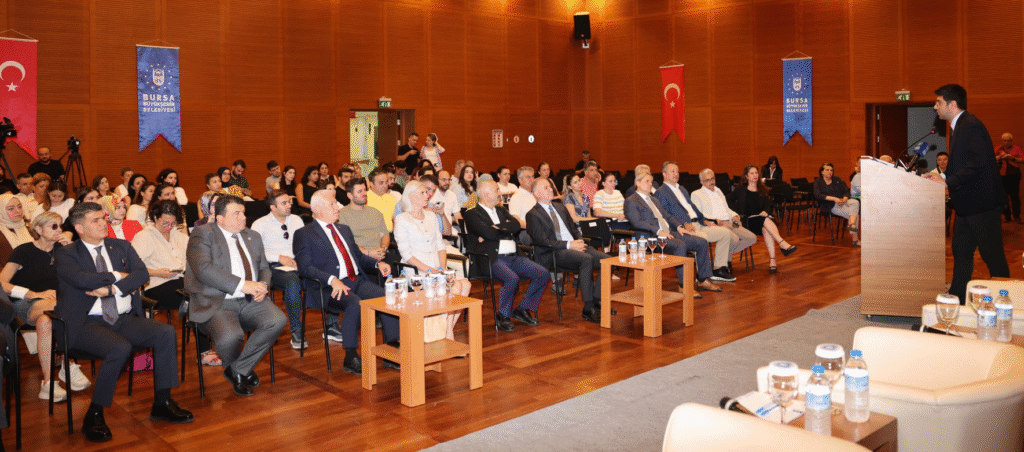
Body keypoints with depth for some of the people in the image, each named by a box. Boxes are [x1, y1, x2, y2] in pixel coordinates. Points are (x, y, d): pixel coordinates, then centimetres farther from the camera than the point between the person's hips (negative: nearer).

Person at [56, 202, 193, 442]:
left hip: (125, 319, 5)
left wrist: (111, 289, -14)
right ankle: (94, 416, -16)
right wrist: (117, 276, -5)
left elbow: (142, 273, 0)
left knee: (166, 332, -19)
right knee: (120, 348, -33)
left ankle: (162, 403, -9)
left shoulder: (121, 247, 16)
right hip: (88, 323, -5)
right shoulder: (66, 254, 3)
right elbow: (82, 279, -18)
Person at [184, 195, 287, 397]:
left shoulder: (252, 236, 20)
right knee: (230, 337, -34)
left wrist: (263, 286, 0)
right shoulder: (202, 234, -1)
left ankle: (240, 369, -2)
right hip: (216, 303, -5)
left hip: (250, 301, 6)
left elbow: (264, 268, 25)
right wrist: (242, 285, -22)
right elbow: (203, 269, -16)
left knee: (278, 320, -23)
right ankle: (234, 369, 6)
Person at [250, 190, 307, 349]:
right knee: (293, 282, -40)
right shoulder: (260, 224, 8)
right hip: (275, 268, -4)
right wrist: (279, 257, -12)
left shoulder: (296, 220, 22)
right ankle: (296, 331, -30)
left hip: (299, 265, 4)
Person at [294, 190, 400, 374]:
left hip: (358, 281, 6)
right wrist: (332, 280, -26)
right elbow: (305, 267, -10)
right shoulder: (304, 234, 2)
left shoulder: (344, 229, 25)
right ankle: (351, 358, -21)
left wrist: (378, 263, 6)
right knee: (355, 304, -35)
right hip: (330, 288, -6)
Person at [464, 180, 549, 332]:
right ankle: (502, 316, -10)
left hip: (513, 257, 7)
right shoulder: (472, 214, 1)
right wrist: (506, 229, 3)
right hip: (492, 259, -7)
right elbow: (489, 234, -14)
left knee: (542, 274, -8)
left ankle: (522, 309, 7)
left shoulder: (501, 210, 23)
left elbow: (517, 226, 6)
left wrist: (496, 229, -4)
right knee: (512, 279, -34)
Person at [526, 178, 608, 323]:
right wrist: (568, 245, -16)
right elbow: (542, 240, -11)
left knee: (607, 260, -14)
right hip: (553, 254, -8)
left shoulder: (560, 208, 24)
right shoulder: (533, 215, -1)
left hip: (575, 246, 8)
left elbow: (574, 228, 26)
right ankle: (588, 308, -29)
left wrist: (580, 241, 3)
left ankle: (596, 300, -10)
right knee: (587, 259, -34)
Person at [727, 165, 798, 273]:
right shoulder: (741, 191, 13)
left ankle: (772, 261, -48)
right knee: (766, 220, -36)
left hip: (762, 218, 2)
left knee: (766, 228, -36)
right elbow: (728, 200, 8)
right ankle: (783, 244, -50)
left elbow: (768, 205, 13)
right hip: (747, 221, -2)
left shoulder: (763, 190, 22)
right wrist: (737, 210, -5)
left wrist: (765, 212, -9)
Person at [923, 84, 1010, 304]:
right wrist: (942, 177, 7)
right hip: (967, 204, 11)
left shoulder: (971, 126, -16)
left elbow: (977, 163, -25)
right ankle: (957, 300, 21)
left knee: (992, 255, -1)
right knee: (961, 252, 13)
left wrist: (947, 181, -23)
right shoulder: (959, 127, 15)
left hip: (982, 203, -10)